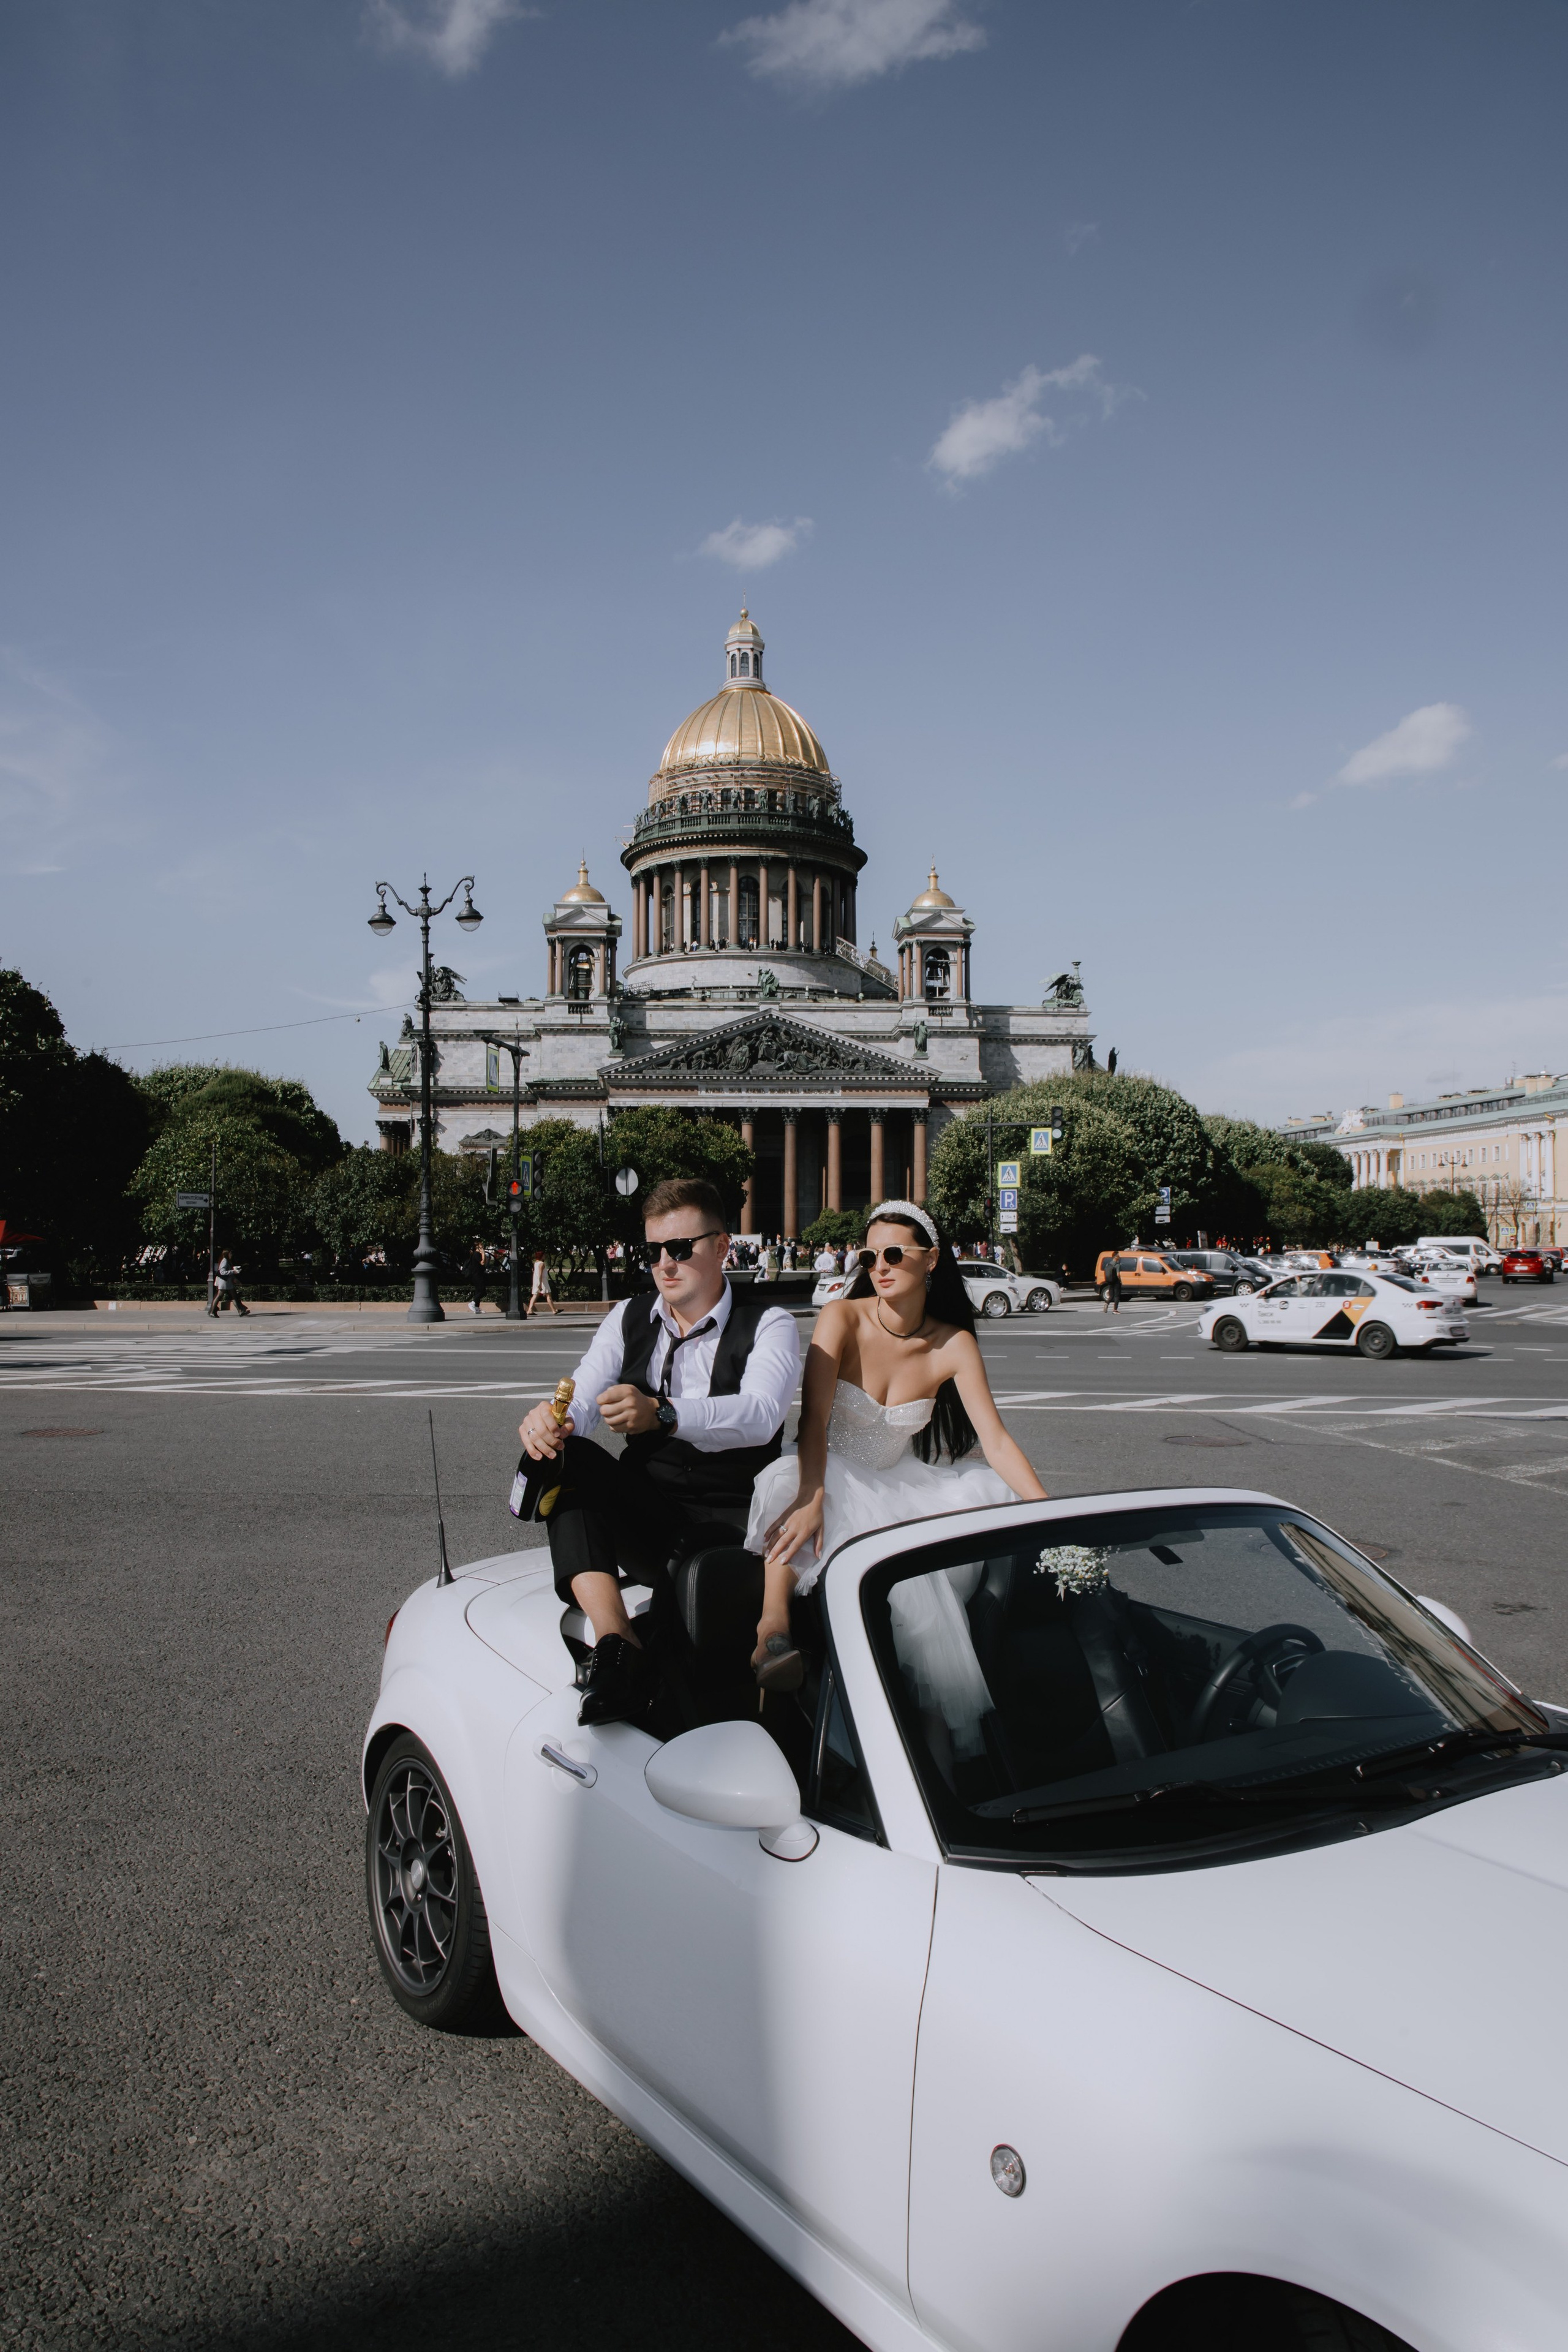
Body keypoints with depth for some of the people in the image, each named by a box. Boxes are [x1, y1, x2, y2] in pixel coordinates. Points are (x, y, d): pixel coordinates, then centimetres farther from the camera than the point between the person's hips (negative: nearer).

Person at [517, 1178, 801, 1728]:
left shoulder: (769, 1325, -4)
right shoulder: (629, 1319, 11)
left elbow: (760, 1415, -24)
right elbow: (580, 1401, -3)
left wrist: (661, 1413, -42)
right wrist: (549, 1420, -30)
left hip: (730, 1520, -4)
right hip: (644, 1513, 4)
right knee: (569, 1456, -24)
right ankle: (616, 1642, -38)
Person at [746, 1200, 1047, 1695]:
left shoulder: (954, 1345, -5)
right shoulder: (843, 1319, -12)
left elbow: (996, 1441, -10)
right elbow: (814, 1418, -23)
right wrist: (811, 1499, -40)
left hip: (895, 1486, 3)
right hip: (830, 1481, -3)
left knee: (995, 1493, -19)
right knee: (786, 1483, -36)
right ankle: (774, 1625, -42)